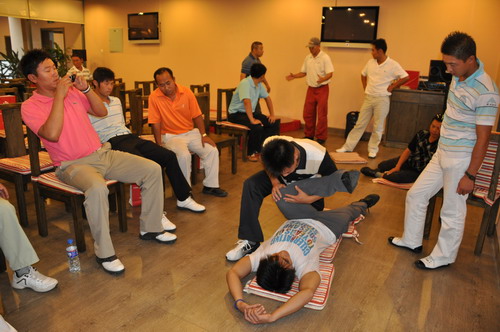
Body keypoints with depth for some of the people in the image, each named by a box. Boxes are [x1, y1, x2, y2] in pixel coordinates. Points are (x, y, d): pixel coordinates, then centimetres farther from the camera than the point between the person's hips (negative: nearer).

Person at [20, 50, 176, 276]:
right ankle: (104, 253, -22)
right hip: (73, 165, -6)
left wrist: (86, 89, 0)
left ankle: (150, 228, 6)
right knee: (97, 188, -40)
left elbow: (102, 112, 15)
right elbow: (52, 134, -21)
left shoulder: (72, 91, 11)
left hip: (102, 153, 6)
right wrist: (59, 96, -18)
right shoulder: (30, 107, -5)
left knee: (152, 169, -8)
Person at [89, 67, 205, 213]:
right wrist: (101, 147, -18)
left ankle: (183, 199, 4)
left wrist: (133, 139, 16)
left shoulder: (116, 101, 23)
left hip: (129, 137, 8)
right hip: (112, 143, -7)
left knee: (169, 156, -6)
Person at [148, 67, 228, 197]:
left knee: (212, 150, -12)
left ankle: (210, 185, 3)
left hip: (191, 132, 4)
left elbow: (197, 116, 1)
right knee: (184, 155, -31)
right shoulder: (154, 97, -12)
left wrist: (203, 135, -6)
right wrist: (159, 145, -17)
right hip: (170, 136, -4)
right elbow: (156, 123, -11)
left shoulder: (186, 92, -4)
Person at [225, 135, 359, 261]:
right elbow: (268, 167, -8)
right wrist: (275, 182, -27)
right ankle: (250, 241, -19)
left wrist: (309, 199, -35)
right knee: (251, 184, -24)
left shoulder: (318, 156, -42)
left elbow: (333, 183, -22)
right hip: (284, 184, 2)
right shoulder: (269, 147, -35)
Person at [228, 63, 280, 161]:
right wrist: (252, 120, -40)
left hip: (250, 112, 9)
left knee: (274, 123, -5)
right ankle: (252, 153, -12)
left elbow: (267, 98, 16)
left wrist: (272, 114, 6)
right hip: (236, 114, -9)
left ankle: (263, 148, 5)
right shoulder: (245, 83, -21)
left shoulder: (259, 85, 6)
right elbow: (247, 102, -33)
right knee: (257, 126, -33)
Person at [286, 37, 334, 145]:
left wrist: (323, 79, -37)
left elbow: (330, 73, -17)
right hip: (311, 88, 6)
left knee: (321, 115, -3)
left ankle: (321, 138, 7)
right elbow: (303, 72, 16)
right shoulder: (308, 58, 10)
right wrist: (294, 76, -1)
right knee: (308, 113, 9)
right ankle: (309, 135, 22)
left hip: (322, 89, -6)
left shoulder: (325, 57, -10)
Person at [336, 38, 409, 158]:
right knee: (360, 124, 8)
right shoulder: (370, 62, 5)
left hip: (382, 99, -4)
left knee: (378, 127, 4)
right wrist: (365, 87, 10)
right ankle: (348, 147, 12)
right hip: (368, 97, 4)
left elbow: (406, 77, -10)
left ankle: (373, 149, 17)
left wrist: (392, 87, -8)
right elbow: (363, 75, 21)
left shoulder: (393, 65, -10)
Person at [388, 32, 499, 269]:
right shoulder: (458, 77, 2)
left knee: (452, 213, 7)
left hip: (461, 160, -8)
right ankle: (411, 241, 34)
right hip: (442, 154, 9)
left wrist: (470, 175, -17)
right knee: (415, 195, 16)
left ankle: (443, 257, 27)